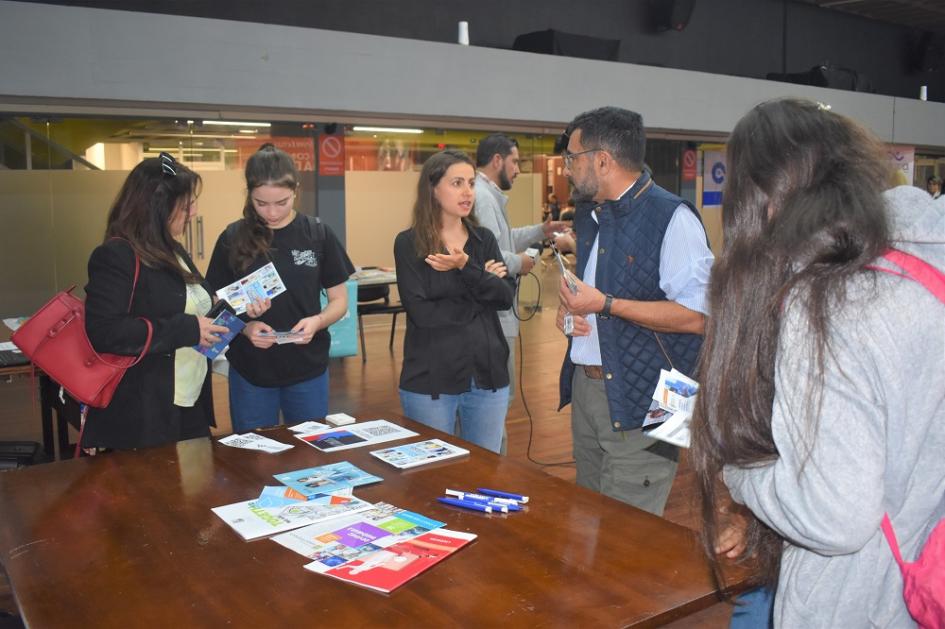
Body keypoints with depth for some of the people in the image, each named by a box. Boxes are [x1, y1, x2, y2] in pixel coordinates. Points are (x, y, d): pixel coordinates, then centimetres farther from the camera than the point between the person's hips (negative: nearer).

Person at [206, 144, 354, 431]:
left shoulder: (318, 235, -4)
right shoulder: (233, 238, -5)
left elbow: (340, 300, 2)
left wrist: (317, 321, -19)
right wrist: (245, 327, -19)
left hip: (308, 369, 1)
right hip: (250, 371, 0)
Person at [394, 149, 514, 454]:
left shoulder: (484, 239, 8)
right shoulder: (409, 243, -5)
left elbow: (505, 298, -5)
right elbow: (421, 312, -15)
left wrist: (467, 268, -21)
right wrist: (480, 294, -8)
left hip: (487, 375, 4)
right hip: (430, 380, -4)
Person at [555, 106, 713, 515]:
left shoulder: (671, 217, -15)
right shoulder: (587, 214, 13)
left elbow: (696, 315, -22)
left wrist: (605, 304, -21)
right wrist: (567, 306, 5)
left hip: (639, 401, -8)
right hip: (584, 386, 8)